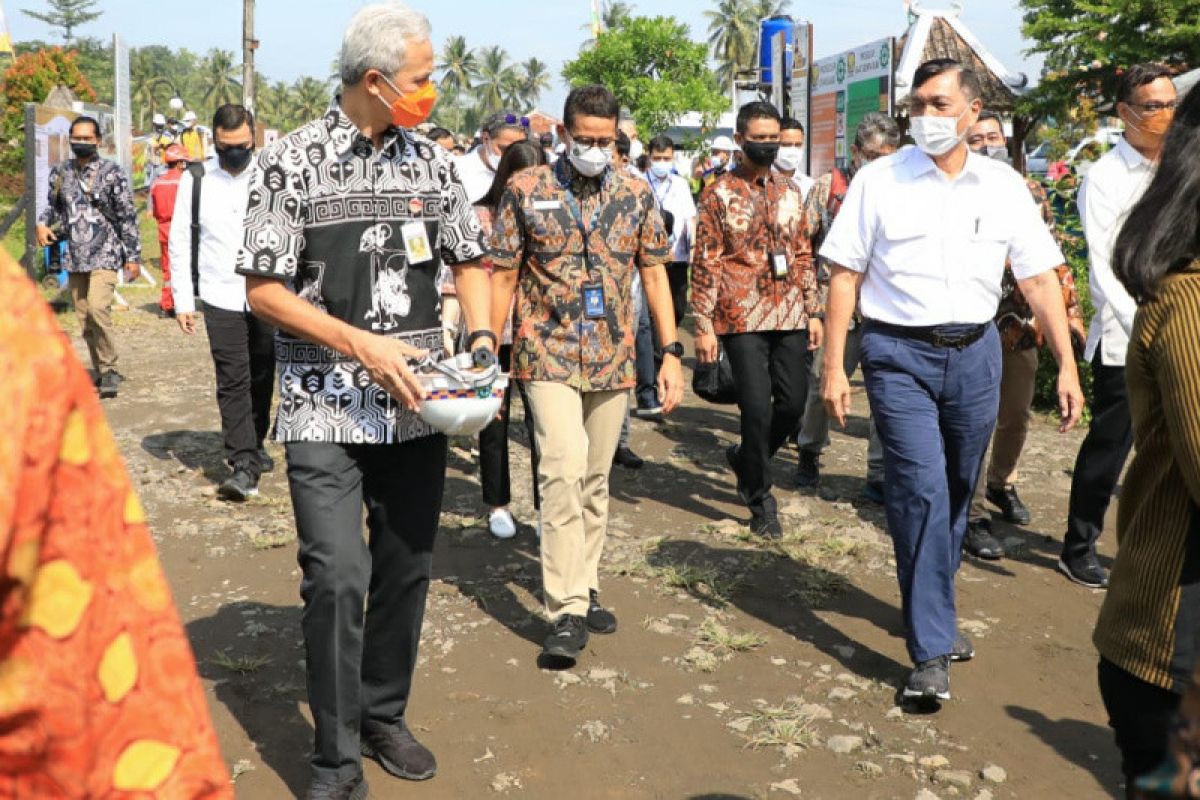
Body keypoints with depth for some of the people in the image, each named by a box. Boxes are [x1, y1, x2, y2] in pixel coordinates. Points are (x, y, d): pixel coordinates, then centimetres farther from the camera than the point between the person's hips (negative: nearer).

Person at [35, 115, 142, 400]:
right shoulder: (59, 172, 9)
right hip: (74, 257, 5)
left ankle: (109, 370, -8)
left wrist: (133, 256, -6)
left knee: (97, 308, -22)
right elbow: (53, 207, 21)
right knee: (84, 318, 7)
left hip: (105, 254, -5)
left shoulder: (113, 173, -4)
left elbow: (128, 217, -4)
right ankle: (102, 373, 18)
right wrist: (42, 224, -2)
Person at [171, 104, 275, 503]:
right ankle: (245, 465, -5)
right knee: (232, 381, -5)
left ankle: (254, 445, 31)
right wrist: (182, 300, 2)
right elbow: (180, 240, 6)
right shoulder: (196, 179, 2)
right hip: (221, 297, 0)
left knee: (261, 379, 11)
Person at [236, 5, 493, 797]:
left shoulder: (434, 160, 7)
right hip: (327, 410, -4)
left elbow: (469, 261, 14)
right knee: (338, 576, -10)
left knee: (407, 569, 11)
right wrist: (364, 345, -16)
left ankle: (385, 715, 32)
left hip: (415, 408, 4)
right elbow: (264, 288, -7)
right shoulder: (293, 160, -5)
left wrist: (482, 336, -5)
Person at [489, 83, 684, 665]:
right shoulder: (526, 190, -2)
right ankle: (567, 611, -12)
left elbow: (654, 272, 8)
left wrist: (671, 352, 1)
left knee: (596, 479, 12)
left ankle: (585, 587, 27)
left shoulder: (636, 194, 5)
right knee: (563, 470, -17)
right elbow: (504, 275, 1)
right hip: (548, 355, -3)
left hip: (613, 360, 3)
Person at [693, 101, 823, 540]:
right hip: (742, 318, -5)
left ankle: (746, 457, 33)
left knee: (793, 403, 5)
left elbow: (803, 256, 16)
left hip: (789, 316, 5)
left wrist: (813, 311, 11)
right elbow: (706, 263, -5)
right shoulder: (719, 194, -2)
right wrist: (703, 325, -10)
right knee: (758, 407, -6)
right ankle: (760, 500, 11)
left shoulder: (789, 191, 13)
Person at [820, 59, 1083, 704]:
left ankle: (934, 610, 36)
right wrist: (833, 366, -6)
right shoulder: (879, 181, -3)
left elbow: (1040, 280, 5)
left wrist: (1067, 366, -1)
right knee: (921, 492, -12)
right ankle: (931, 652, -4)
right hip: (900, 354, -3)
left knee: (957, 494, 14)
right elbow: (845, 275, -2)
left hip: (975, 354, 3)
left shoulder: (1004, 187, 4)